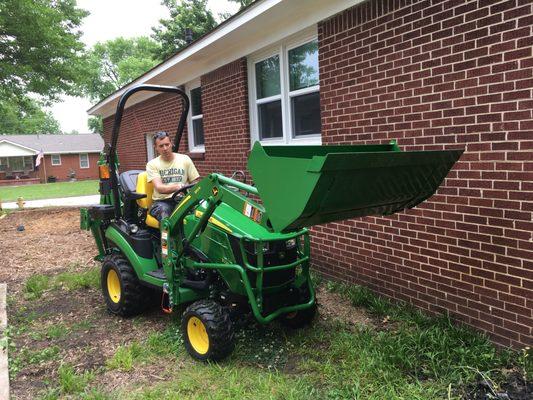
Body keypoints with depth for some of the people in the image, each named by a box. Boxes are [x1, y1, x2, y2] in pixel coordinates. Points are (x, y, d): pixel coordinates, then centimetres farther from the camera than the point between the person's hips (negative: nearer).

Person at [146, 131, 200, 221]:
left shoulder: (185, 159, 9)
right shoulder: (152, 164, 5)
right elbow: (159, 188, -11)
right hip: (162, 201, -1)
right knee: (163, 210, -37)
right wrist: (176, 187, -31)